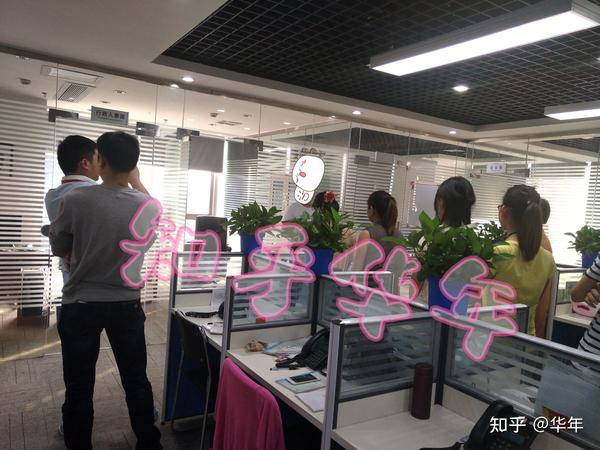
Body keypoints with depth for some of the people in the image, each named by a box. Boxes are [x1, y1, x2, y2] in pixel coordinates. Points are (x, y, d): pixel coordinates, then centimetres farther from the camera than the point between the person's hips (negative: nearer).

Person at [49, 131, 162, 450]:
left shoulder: (76, 200, -15)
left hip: (81, 305, -2)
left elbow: (58, 248, -1)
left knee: (79, 388, 13)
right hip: (127, 304, 2)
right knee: (137, 382, 16)